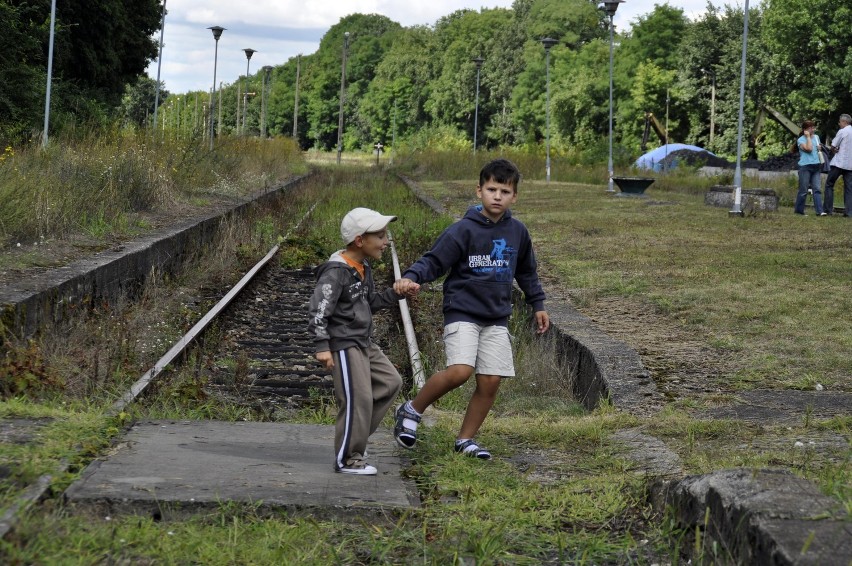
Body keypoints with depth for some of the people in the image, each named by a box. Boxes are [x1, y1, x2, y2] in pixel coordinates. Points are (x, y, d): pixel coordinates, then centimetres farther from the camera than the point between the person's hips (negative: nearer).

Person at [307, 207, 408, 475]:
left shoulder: (363, 268, 11)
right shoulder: (336, 272, -19)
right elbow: (318, 309, -21)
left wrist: (395, 293, 6)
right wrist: (322, 347, -25)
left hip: (363, 343, 10)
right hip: (344, 345, -10)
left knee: (390, 382, 13)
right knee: (358, 398, -9)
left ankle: (352, 437, 18)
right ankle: (348, 459, 4)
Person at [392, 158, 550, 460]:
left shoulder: (517, 232, 6)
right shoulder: (464, 230, -10)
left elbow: (526, 272, 23)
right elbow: (434, 260, -13)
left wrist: (538, 304, 26)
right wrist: (411, 277, -32)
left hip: (496, 318, 5)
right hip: (462, 312, -5)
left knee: (490, 381, -1)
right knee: (460, 371, -22)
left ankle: (466, 439, 17)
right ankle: (412, 410, 1)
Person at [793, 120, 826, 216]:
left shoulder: (816, 137, 16)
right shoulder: (800, 140, -3)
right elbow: (809, 149, -18)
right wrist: (808, 136, -9)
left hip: (816, 166, 5)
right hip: (805, 167, -5)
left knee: (817, 189, -4)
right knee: (803, 190, -2)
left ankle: (819, 211, -11)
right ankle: (798, 210, 9)